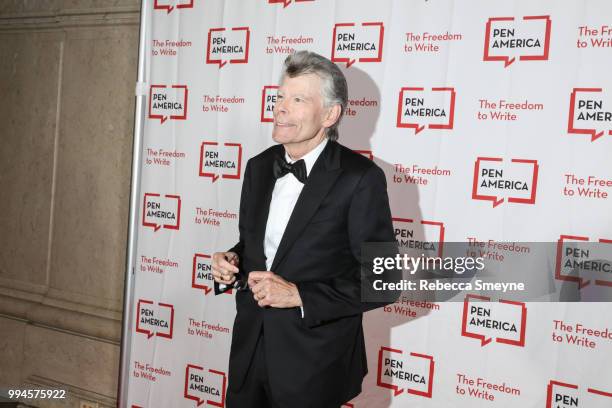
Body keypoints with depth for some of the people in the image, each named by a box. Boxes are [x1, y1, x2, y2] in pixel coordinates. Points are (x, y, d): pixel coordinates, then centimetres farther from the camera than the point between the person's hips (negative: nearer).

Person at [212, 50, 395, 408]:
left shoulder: (361, 178, -15)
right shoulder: (260, 166, 5)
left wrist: (299, 296, -21)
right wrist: (230, 264, -4)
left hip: (314, 364, -5)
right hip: (249, 351, 6)